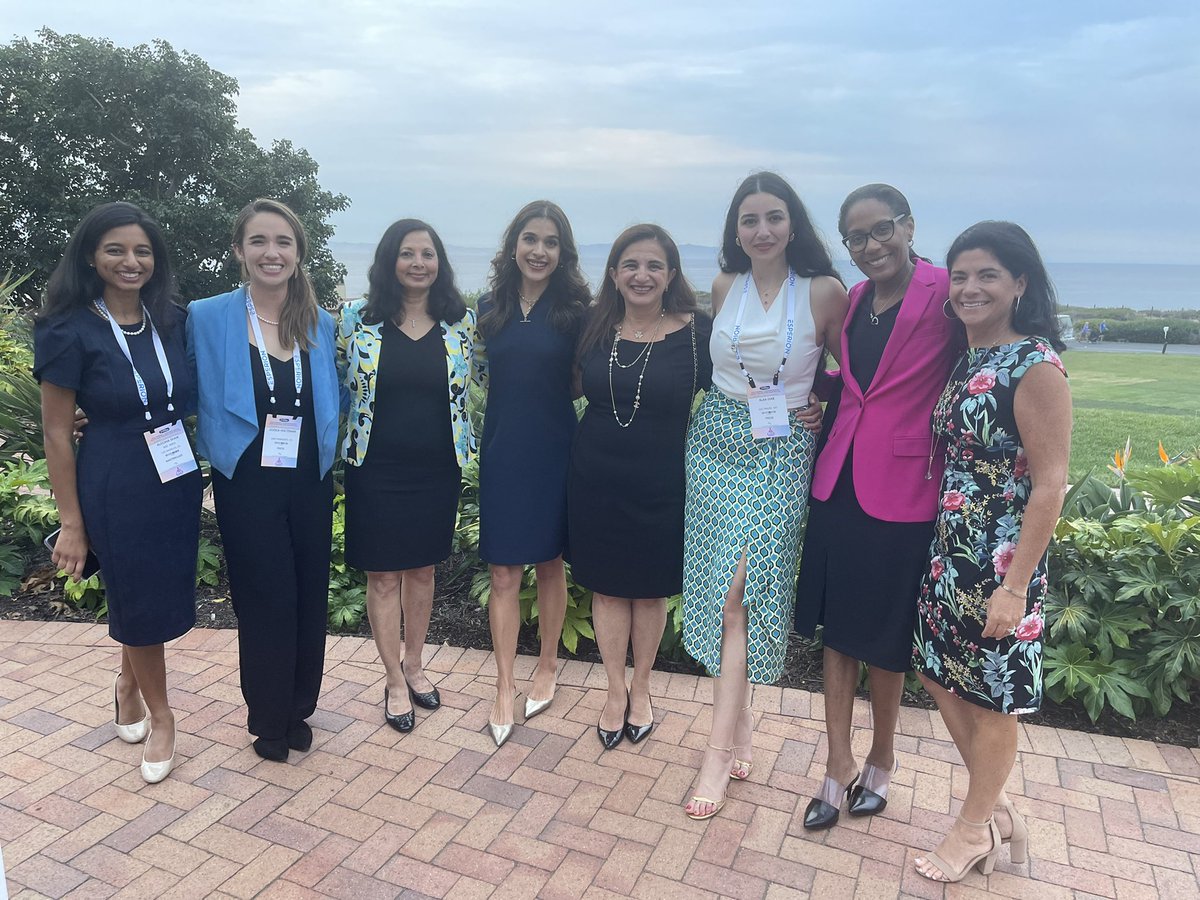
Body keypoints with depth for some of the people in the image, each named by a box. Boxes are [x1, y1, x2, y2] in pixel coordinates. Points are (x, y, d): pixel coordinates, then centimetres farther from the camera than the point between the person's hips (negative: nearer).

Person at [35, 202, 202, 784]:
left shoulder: (173, 321, 2)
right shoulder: (72, 332, -11)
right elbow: (57, 435, -9)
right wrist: (72, 523, -8)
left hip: (177, 479, 5)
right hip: (116, 488, -4)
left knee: (162, 594, 15)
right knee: (140, 601, 8)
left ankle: (128, 685, 44)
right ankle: (159, 715, 30)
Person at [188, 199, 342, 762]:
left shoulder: (320, 324, 3)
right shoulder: (207, 318, -7)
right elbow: (197, 399, 1)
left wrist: (325, 456, 4)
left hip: (310, 483, 3)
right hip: (247, 487, -3)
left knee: (310, 599, 11)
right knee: (267, 603, 5)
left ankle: (298, 708, 33)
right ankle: (269, 721, 28)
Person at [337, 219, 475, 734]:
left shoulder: (461, 321, 0)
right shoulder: (357, 317, -5)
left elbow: (468, 386, 12)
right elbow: (334, 382, 5)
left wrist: (465, 445, 7)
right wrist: (355, 426, -1)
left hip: (437, 467, 2)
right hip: (377, 467, -2)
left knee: (422, 569, 15)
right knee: (384, 574, 6)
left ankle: (414, 665, 34)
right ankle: (395, 681, 22)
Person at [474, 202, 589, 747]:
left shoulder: (574, 309, -5)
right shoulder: (490, 307, 5)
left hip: (554, 451, -2)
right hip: (502, 451, 2)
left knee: (549, 564, 13)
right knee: (503, 574, 3)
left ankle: (547, 666, 33)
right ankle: (505, 687, 14)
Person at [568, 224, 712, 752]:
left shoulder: (697, 331, -10)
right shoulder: (594, 328, -1)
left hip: (661, 485, -2)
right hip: (597, 481, 2)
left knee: (651, 589, 15)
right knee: (608, 588, 12)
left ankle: (641, 688, 37)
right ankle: (616, 691, 32)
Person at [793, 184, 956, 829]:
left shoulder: (944, 295, -11)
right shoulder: (853, 300, 9)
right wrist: (825, 412, 2)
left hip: (901, 491, -5)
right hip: (838, 481, 6)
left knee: (884, 636, 10)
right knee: (835, 627, 12)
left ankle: (880, 760, 34)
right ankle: (838, 764, 28)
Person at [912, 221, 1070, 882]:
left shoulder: (1036, 367, -16)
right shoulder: (964, 358, 7)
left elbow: (1050, 485, -18)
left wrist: (1016, 585, -19)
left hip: (1001, 559, -8)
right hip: (950, 548, 8)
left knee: (991, 695, 8)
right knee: (941, 672, 16)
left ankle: (976, 828, 30)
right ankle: (998, 810, 36)